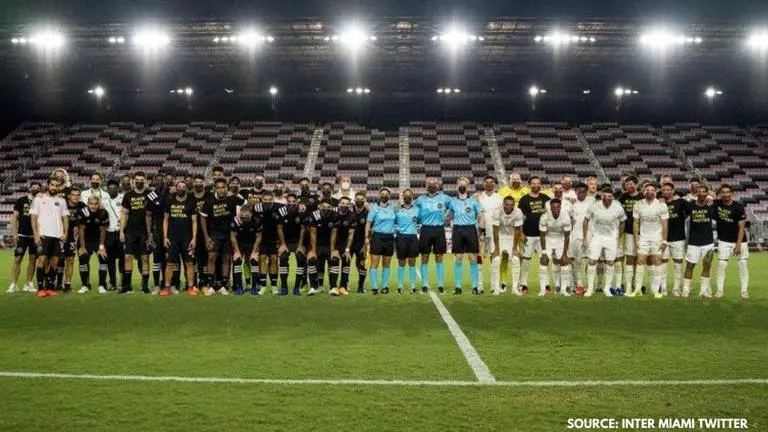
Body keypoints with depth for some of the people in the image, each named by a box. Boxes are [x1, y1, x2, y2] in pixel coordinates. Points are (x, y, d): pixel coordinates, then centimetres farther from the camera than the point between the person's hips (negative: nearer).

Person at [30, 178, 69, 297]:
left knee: (54, 261, 2)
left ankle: (49, 287, 7)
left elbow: (65, 218, 14)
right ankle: (40, 288, -6)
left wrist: (65, 233, 0)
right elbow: (33, 217, 1)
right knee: (42, 259, -10)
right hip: (43, 235, -4)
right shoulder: (39, 199, 6)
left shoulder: (61, 201, 16)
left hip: (58, 236, 4)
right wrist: (36, 234, -10)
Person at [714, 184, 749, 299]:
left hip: (739, 241, -2)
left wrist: (738, 245, -17)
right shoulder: (716, 204, -5)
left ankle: (744, 291, 9)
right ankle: (720, 290, 2)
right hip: (724, 241, 2)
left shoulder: (738, 207, -13)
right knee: (721, 264, -5)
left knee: (743, 265, 1)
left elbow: (741, 227, -13)